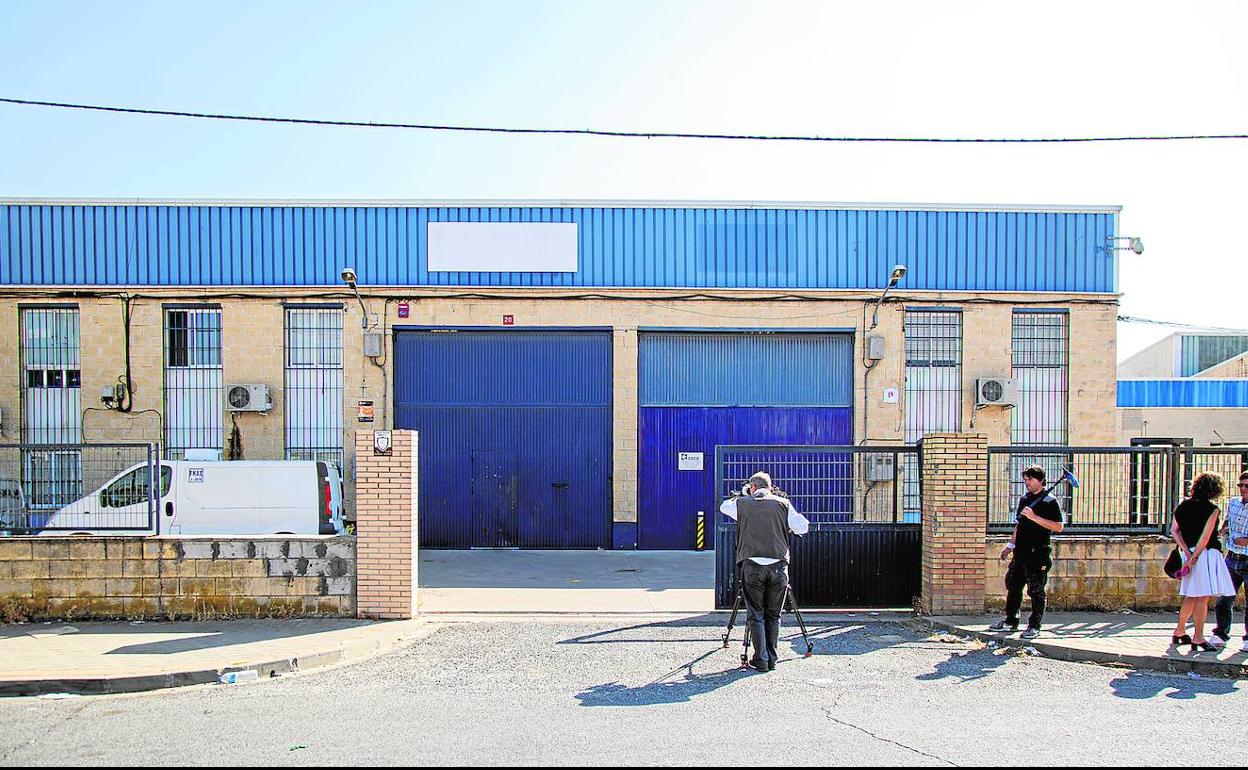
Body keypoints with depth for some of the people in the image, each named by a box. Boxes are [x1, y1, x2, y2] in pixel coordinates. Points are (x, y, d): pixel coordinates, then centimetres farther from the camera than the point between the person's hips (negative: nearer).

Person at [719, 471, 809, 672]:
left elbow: (724, 506, 26)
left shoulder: (742, 504, 6)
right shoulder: (782, 504, 6)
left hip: (752, 566, -1)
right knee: (773, 616, 11)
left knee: (756, 616, 6)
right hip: (778, 566, 1)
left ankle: (761, 660, 3)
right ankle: (772, 659, 12)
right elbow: (803, 527, 3)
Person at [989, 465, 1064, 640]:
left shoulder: (1049, 501, -8)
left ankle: (1034, 626, 11)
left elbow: (1059, 527, -17)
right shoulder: (1024, 499, 15)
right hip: (1021, 553, 7)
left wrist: (1034, 517, -22)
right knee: (1013, 586, 11)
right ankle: (1010, 622, 22)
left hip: (1038, 554, -7)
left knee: (1036, 591, 1)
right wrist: (1010, 545, 22)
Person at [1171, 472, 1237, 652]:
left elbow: (1174, 530, 5)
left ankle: (1179, 631, 22)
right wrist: (1193, 558, -13)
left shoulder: (1183, 506, 9)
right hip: (1206, 553, -7)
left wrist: (1187, 552, 0)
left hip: (1190, 553, 7)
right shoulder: (1212, 510, -10)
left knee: (1192, 596, 16)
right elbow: (1205, 537, -15)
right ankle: (1198, 637, -5)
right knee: (1203, 597, -5)